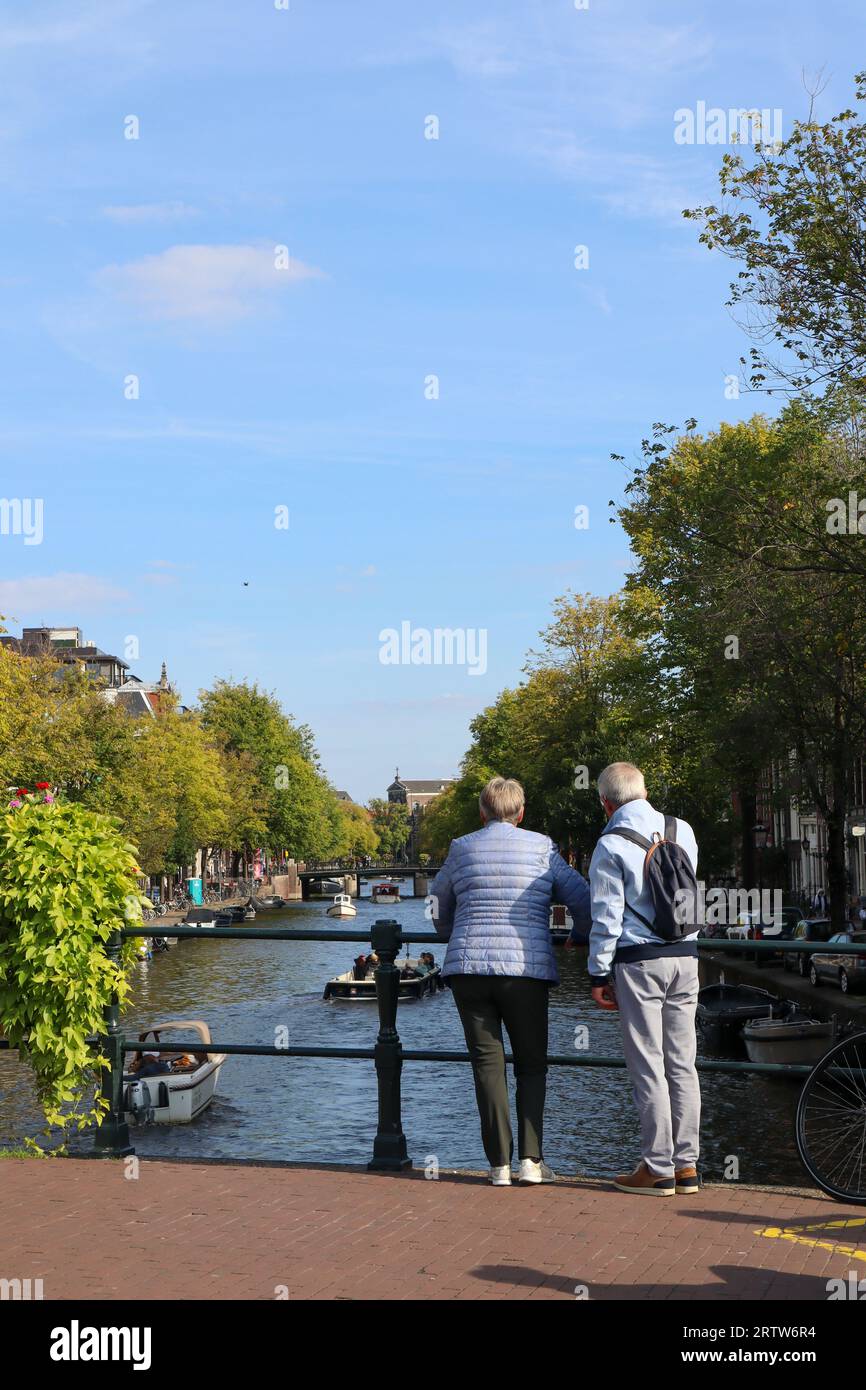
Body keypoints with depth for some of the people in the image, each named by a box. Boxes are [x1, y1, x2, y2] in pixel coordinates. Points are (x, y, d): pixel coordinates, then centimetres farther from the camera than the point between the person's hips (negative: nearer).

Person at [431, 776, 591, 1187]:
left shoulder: (462, 849, 9)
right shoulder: (541, 848, 4)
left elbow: (439, 903, 24)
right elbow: (581, 898, 4)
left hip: (469, 969, 1)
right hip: (526, 970, -1)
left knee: (488, 1064, 5)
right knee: (531, 1065, 10)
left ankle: (500, 1164, 3)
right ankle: (530, 1160, 1)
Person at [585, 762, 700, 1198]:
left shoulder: (611, 844, -8)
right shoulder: (682, 831, 9)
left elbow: (607, 916, -9)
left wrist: (599, 974, -2)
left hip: (638, 961, -5)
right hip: (685, 956, 6)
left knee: (648, 1066, -1)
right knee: (681, 1063, 9)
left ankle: (658, 1168, 3)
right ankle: (686, 1165, 13)